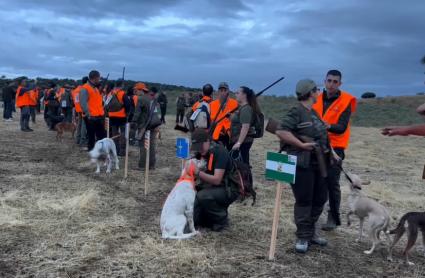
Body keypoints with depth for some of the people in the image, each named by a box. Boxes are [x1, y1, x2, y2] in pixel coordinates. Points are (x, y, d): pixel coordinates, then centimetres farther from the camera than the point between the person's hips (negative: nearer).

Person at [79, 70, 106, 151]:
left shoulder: (96, 88, 18)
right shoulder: (85, 89, -11)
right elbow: (83, 103, -19)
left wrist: (102, 113, 16)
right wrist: (88, 114, -23)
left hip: (99, 116, 9)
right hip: (91, 117, -8)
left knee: (102, 135, 10)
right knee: (91, 136, 1)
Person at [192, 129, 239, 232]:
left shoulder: (220, 152, -21)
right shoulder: (201, 152, 2)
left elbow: (216, 180, -29)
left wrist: (198, 172, -38)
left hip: (229, 189, -8)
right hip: (211, 186, 8)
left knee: (203, 196, -31)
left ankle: (221, 219, -8)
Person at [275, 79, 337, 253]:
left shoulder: (314, 113, 16)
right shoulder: (296, 112, -12)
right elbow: (281, 131, -22)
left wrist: (329, 151, 11)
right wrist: (302, 145, -21)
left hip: (318, 163, 9)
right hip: (302, 164, -9)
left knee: (320, 199, 14)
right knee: (304, 201, -2)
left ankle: (310, 231, 30)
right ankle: (303, 237, 10)